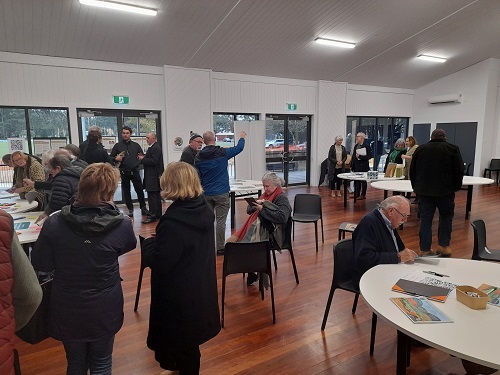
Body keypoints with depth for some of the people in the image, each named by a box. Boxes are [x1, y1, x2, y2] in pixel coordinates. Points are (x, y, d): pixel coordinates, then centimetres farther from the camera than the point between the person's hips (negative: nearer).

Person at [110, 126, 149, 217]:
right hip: (124, 172, 0)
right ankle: (130, 209, 18)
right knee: (126, 191, 7)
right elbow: (110, 158, 7)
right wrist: (116, 159, -14)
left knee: (139, 189, -1)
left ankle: (143, 207, 12)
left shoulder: (136, 145, 9)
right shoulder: (117, 146, 6)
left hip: (134, 171, 0)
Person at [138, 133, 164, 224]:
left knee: (152, 196, -10)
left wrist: (142, 159, -13)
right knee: (156, 195, 14)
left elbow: (153, 161, -22)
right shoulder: (152, 147, 18)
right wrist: (144, 158, 5)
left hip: (154, 176, -11)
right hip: (153, 176, 11)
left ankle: (152, 215, -7)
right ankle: (158, 214, 22)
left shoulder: (156, 148, -14)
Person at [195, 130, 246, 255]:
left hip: (206, 194, 4)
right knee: (220, 221, 1)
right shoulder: (222, 152, -9)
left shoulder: (198, 157, 1)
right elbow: (239, 148, 6)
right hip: (221, 193, -4)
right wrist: (242, 137, 26)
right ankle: (220, 248, 6)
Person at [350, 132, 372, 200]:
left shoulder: (366, 145, -9)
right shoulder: (356, 145, 12)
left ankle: (363, 195, 12)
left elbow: (369, 156, -15)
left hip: (363, 166, -7)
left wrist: (360, 156, -21)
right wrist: (351, 165, 12)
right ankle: (356, 194, 19)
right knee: (356, 181, 10)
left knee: (363, 181, 3)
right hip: (356, 166, 7)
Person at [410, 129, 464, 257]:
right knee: (446, 217, 16)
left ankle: (425, 249, 9)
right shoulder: (453, 149, 0)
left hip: (424, 191, 2)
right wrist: (456, 187, 7)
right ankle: (443, 245, 15)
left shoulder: (420, 149, 8)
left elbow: (412, 172, 10)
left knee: (425, 219, 6)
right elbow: (459, 171, -4)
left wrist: (416, 188, 16)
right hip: (445, 191, -2)